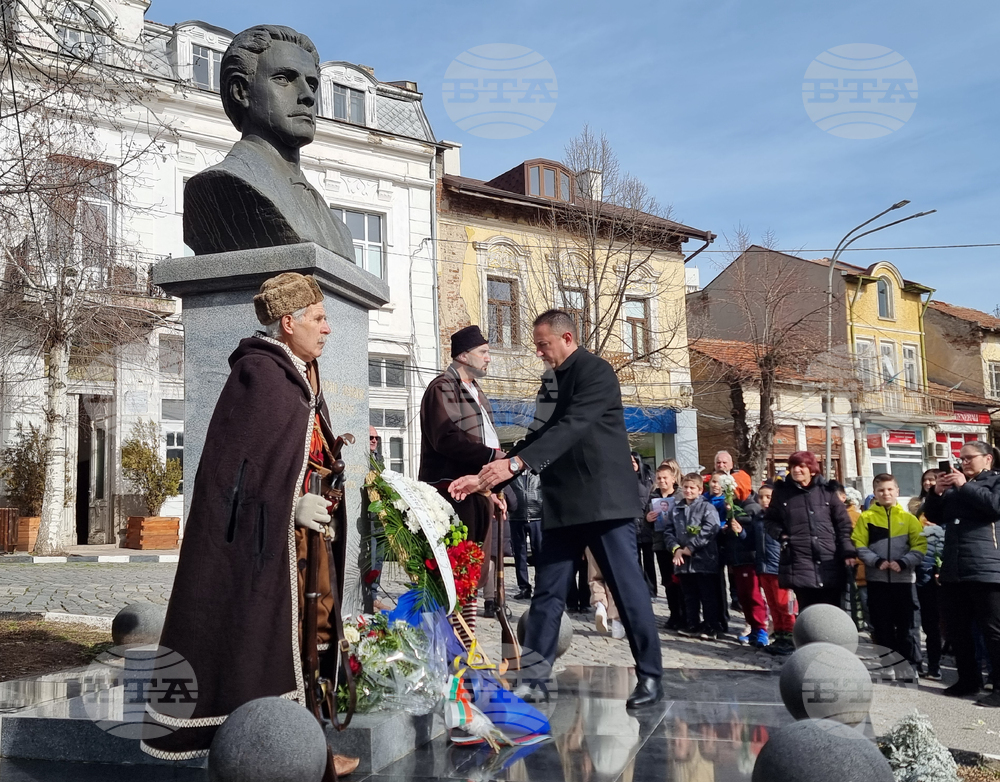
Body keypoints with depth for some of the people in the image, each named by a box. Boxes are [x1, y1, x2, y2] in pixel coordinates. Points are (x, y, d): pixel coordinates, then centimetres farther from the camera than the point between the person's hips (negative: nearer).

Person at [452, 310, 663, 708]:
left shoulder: (596, 371, -10)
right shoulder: (552, 379, 14)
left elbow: (572, 427, -23)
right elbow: (539, 435, 15)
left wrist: (515, 463, -31)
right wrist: (486, 477, 8)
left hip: (603, 499, -7)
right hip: (563, 503, 8)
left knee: (628, 588, -1)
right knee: (547, 593, 6)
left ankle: (651, 677, 11)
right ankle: (532, 679, 12)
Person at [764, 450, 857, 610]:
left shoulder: (827, 490, 6)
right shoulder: (782, 492, 6)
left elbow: (843, 523, 7)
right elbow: (769, 520, 16)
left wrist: (848, 551, -3)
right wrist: (781, 535, -3)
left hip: (829, 563, 1)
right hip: (800, 564, 0)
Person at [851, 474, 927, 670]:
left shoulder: (908, 518, 6)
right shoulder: (866, 517, 4)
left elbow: (920, 546, -1)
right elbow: (859, 545, -2)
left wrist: (903, 562, -16)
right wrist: (877, 561, -16)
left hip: (903, 579, 0)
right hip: (877, 580, 0)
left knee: (905, 626, 4)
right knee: (882, 628, 7)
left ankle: (911, 666, 13)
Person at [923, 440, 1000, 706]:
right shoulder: (956, 488, 22)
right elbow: (934, 516, 22)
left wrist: (964, 486, -12)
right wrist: (936, 493, 5)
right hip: (953, 571, 8)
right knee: (957, 630, 12)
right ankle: (968, 679, 23)